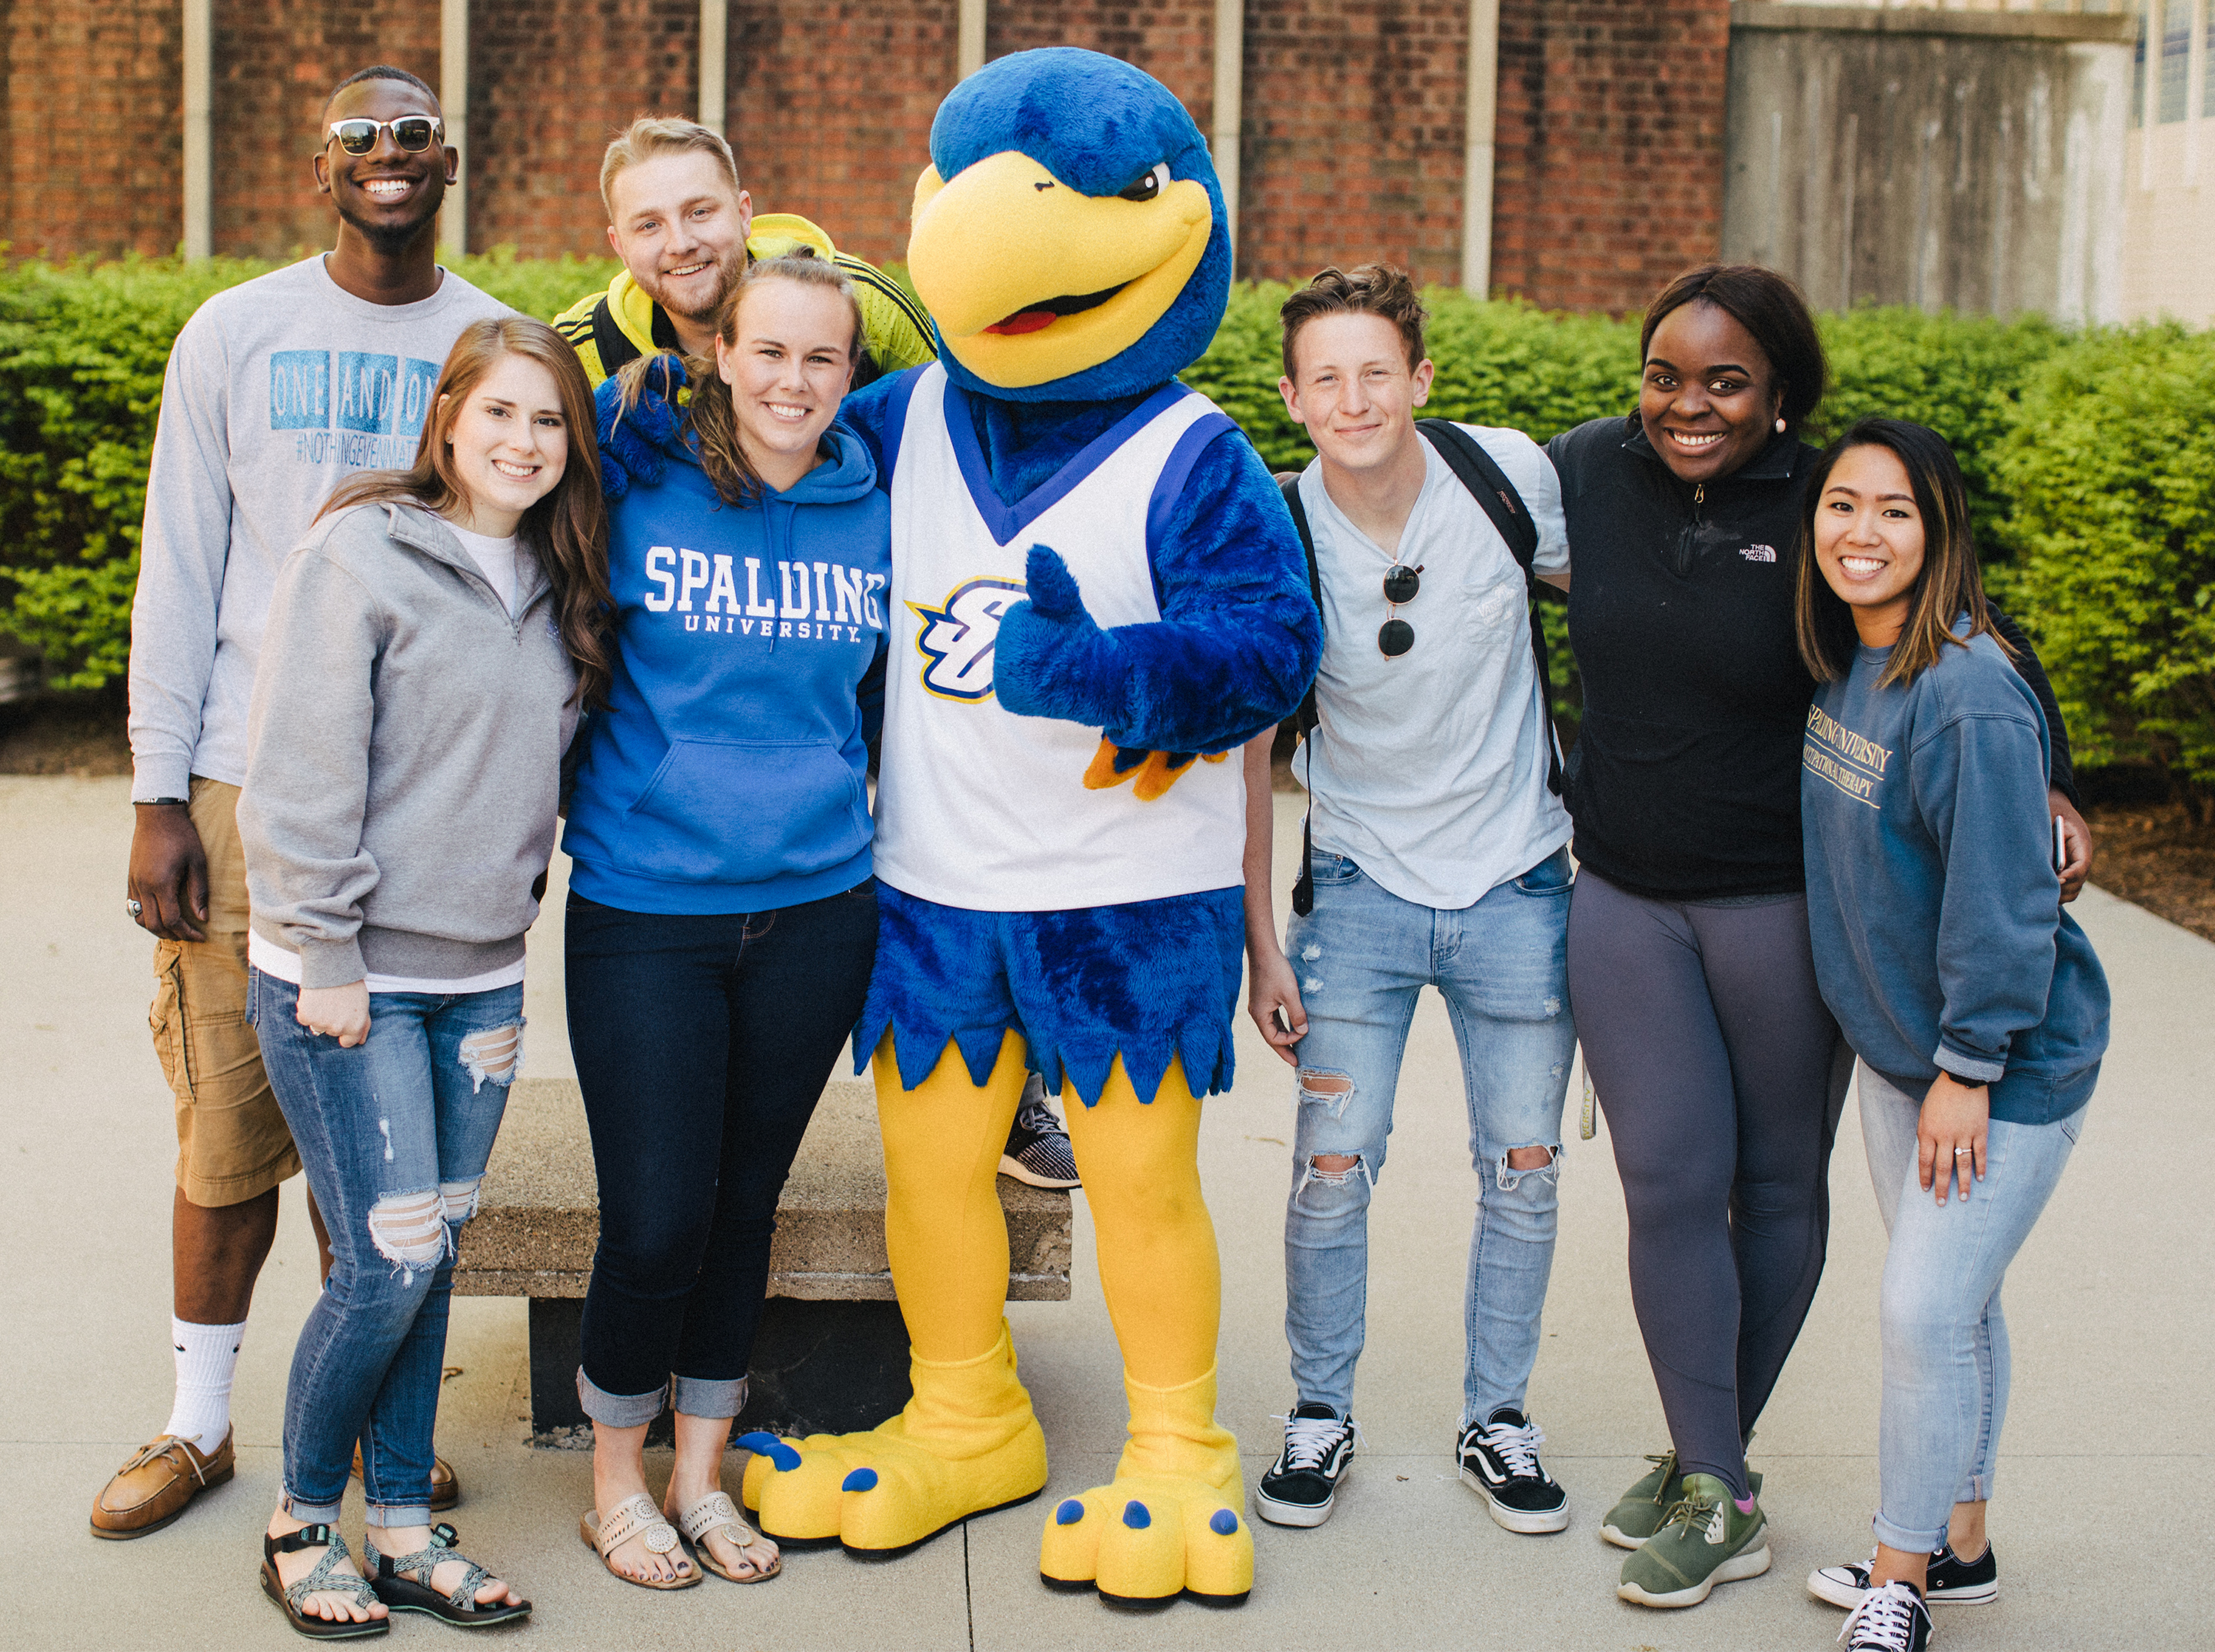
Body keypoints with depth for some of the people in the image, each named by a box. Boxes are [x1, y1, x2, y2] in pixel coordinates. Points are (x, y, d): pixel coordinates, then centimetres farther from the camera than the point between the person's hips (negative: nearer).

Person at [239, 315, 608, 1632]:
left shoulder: (556, 583, 10)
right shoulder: (361, 557, -11)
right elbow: (303, 770, -13)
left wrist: (513, 918, 12)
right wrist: (327, 956, -14)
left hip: (483, 980, 6)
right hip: (351, 982, -6)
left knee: (431, 1256, 10)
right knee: (389, 1266, -6)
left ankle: (403, 1525, 21)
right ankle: (303, 1520, 14)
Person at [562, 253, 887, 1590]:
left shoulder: (877, 518, 5)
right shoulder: (635, 486, -6)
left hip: (816, 906, 3)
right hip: (643, 910, -3)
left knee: (746, 1200, 12)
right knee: (656, 1215, -2)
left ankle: (703, 1472, 29)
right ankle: (617, 1479, 21)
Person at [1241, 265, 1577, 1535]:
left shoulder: (1510, 475, -12)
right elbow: (1246, 751, -4)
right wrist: (1261, 944, -4)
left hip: (1516, 882, 1)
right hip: (1362, 886, -1)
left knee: (1524, 1169, 8)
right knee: (1334, 1167, -1)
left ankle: (1498, 1420, 25)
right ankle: (1322, 1417, 20)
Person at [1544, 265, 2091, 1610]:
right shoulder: (1591, 472, -3)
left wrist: (2046, 790, -17)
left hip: (1786, 903, -2)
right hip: (1624, 901, 3)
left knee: (1778, 1184, 9)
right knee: (1670, 1184, 0)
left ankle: (1716, 1463, 26)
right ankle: (1716, 1498, 10)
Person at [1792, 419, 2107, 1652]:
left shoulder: (1967, 695, -25)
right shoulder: (1842, 668, 1)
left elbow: (2003, 902, -23)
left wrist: (1968, 1067, -18)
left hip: (2011, 1062, -8)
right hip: (1896, 1047, 8)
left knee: (1928, 1310, -5)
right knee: (1953, 1304, 17)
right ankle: (1959, 1547, 31)